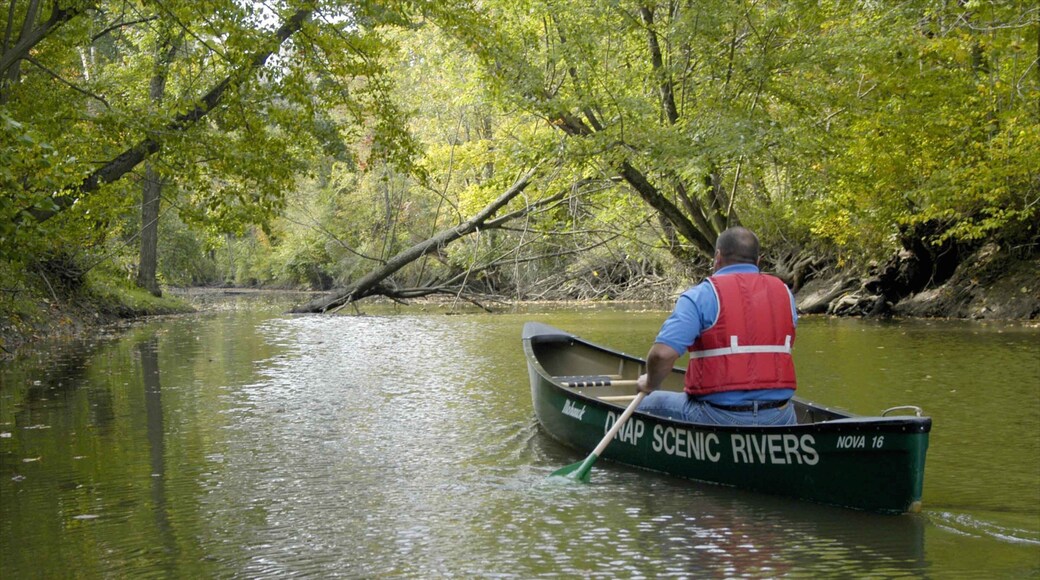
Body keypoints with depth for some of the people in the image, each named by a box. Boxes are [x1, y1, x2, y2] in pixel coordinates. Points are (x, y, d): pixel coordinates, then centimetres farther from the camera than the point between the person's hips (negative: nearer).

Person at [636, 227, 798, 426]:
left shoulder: (700, 295, -7)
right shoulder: (784, 293, 9)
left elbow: (663, 353, -18)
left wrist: (650, 383, 2)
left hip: (717, 417, -4)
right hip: (778, 419, 4)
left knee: (646, 406, 18)